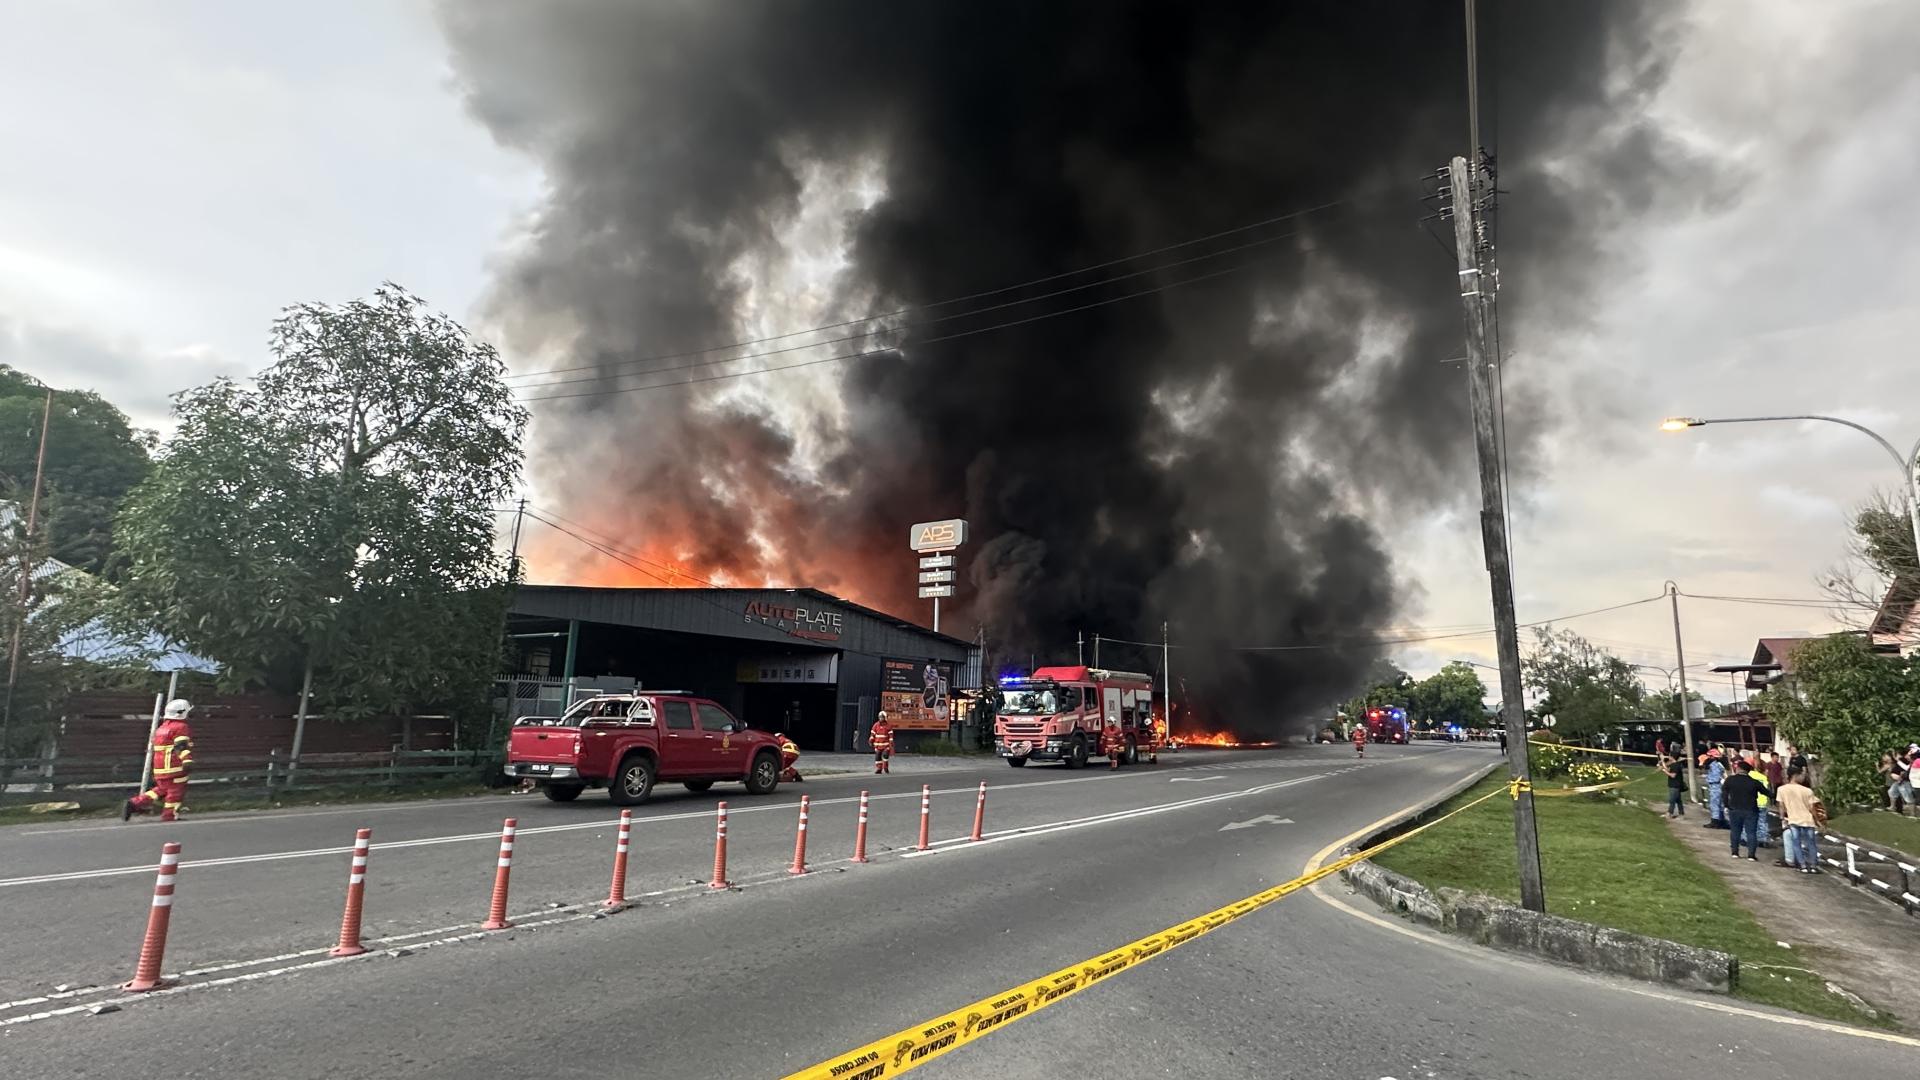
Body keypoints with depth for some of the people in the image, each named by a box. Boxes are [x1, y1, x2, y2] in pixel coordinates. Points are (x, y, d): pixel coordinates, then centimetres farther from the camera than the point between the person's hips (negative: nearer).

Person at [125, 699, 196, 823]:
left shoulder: (162, 728, 19)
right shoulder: (181, 727, -11)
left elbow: (153, 747, 29)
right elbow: (182, 746, -26)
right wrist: (187, 761, -37)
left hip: (159, 767, 9)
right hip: (173, 768, -9)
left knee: (162, 789, 19)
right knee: (176, 791, 0)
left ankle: (135, 803, 11)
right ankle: (170, 816, 4)